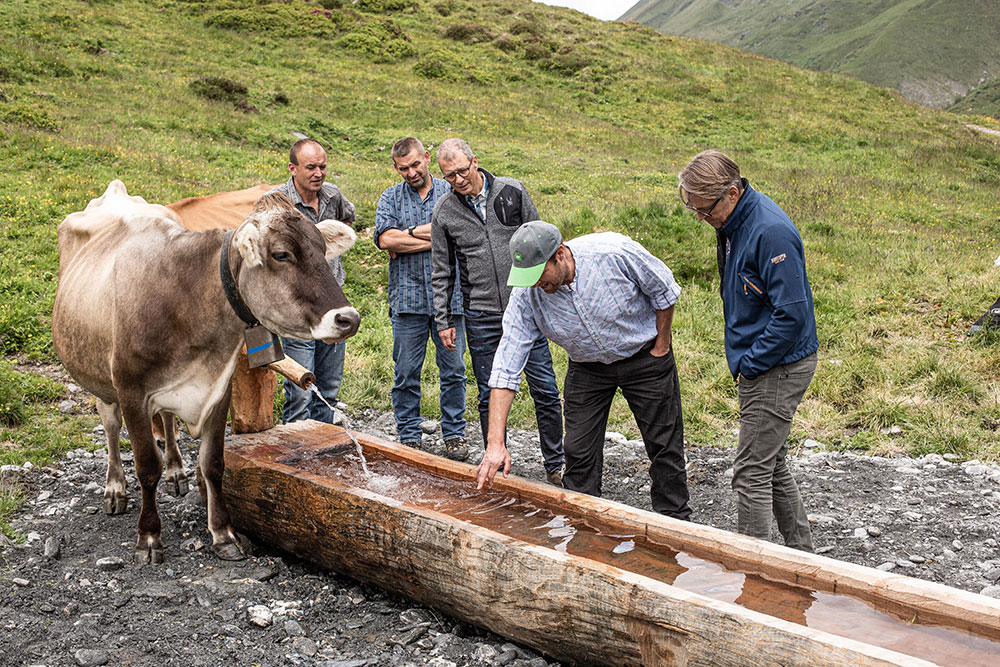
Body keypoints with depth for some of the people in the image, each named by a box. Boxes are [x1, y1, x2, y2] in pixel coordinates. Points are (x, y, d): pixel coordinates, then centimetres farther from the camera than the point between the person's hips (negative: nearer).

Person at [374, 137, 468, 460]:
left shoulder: (451, 192, 8)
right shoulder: (391, 197, 10)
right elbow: (385, 238, -7)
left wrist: (410, 234, -8)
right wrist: (436, 238, -8)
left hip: (449, 296, 0)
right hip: (407, 297, 0)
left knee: (453, 370, 4)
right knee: (406, 373, 4)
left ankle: (454, 435, 17)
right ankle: (408, 437, 16)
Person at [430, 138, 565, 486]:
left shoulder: (512, 191, -1)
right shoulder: (443, 212, 1)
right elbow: (442, 273, 8)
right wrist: (443, 321, 4)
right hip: (481, 319, 0)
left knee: (545, 390, 2)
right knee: (490, 396, 8)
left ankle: (555, 466, 17)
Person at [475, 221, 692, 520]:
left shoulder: (615, 252, -32)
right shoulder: (526, 295, -24)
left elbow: (663, 289, -12)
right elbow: (505, 370, -24)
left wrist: (661, 348, -5)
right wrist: (495, 444, -30)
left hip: (645, 356, -2)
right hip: (587, 369, 2)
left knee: (665, 447, 5)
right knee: (579, 452, -1)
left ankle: (675, 522, 23)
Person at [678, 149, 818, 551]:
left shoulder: (771, 232, -23)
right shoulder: (731, 224, 8)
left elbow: (792, 314, -25)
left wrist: (750, 365, -17)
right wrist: (744, 362, 13)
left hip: (780, 366, -10)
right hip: (758, 364, 10)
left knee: (752, 473, -4)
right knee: (772, 465, 19)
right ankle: (800, 552, 33)